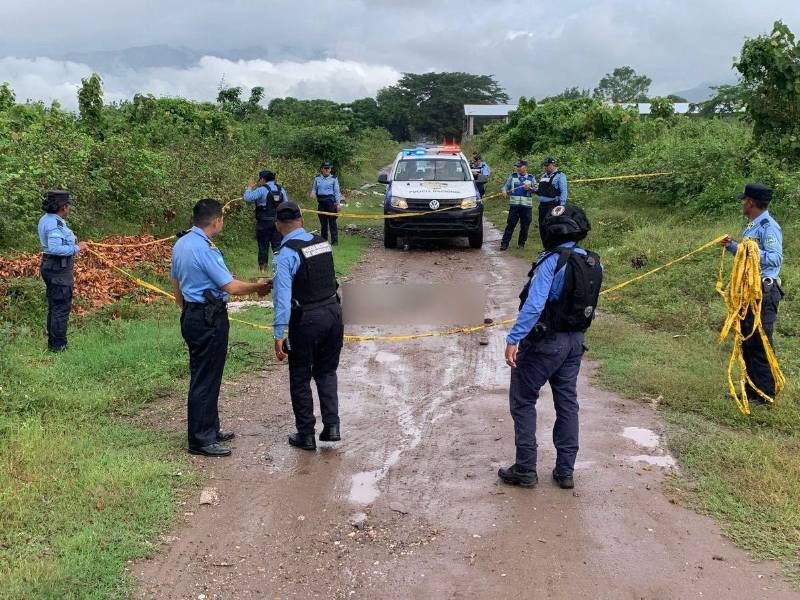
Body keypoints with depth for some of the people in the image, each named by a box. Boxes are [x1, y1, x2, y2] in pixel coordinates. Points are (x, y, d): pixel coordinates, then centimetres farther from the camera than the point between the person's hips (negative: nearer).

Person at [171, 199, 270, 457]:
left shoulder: (181, 244, 8)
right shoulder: (205, 249, -21)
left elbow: (176, 285, 18)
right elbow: (231, 286, -19)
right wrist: (258, 287, -4)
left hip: (191, 316, 10)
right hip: (210, 320, -10)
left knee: (203, 375, 19)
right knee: (206, 379, -2)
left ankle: (210, 429, 31)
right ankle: (200, 441, 7)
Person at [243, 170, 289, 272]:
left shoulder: (262, 190, -12)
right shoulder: (281, 190, 7)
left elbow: (247, 198, -19)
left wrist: (249, 187, -2)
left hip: (264, 222, -5)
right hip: (278, 221, 5)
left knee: (263, 244, 4)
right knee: (277, 244, 7)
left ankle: (262, 266, 9)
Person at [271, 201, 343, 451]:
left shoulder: (287, 253, -14)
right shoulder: (323, 243, 4)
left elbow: (283, 296, -19)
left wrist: (279, 335, -16)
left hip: (306, 320, -5)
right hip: (333, 312, 6)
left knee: (300, 378, 10)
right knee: (326, 372, 20)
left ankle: (306, 435, 18)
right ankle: (331, 426, 12)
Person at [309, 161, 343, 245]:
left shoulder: (334, 178, 4)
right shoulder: (317, 178, 11)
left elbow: (337, 191, 3)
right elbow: (314, 189, 17)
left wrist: (338, 203, -3)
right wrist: (312, 193, -7)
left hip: (331, 201, -3)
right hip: (321, 202, 3)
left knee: (332, 221, -7)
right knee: (323, 222, 6)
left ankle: (334, 240, -5)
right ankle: (323, 240, 14)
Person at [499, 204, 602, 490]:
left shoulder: (553, 260, -21)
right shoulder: (594, 263, 1)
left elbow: (534, 305, -28)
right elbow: (586, 301, 10)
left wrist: (513, 339, -26)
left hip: (544, 342, -7)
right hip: (575, 342, 7)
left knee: (523, 402, 7)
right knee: (567, 404, 14)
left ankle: (525, 470, 10)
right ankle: (565, 471, 21)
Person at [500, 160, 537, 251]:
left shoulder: (531, 178, 10)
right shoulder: (512, 176, 11)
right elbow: (506, 186, 8)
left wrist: (530, 188, -14)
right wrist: (504, 191, -13)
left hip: (527, 206, 1)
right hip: (514, 205, -1)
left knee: (525, 226, 5)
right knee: (510, 225, -4)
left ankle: (521, 243, 17)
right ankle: (504, 243, -3)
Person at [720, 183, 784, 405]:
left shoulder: (769, 227, -15)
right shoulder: (751, 226, 15)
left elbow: (775, 258, -24)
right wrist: (732, 246, 15)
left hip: (764, 292, -10)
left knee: (761, 344, -5)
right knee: (747, 342, 15)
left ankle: (765, 394, 3)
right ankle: (751, 390, 26)